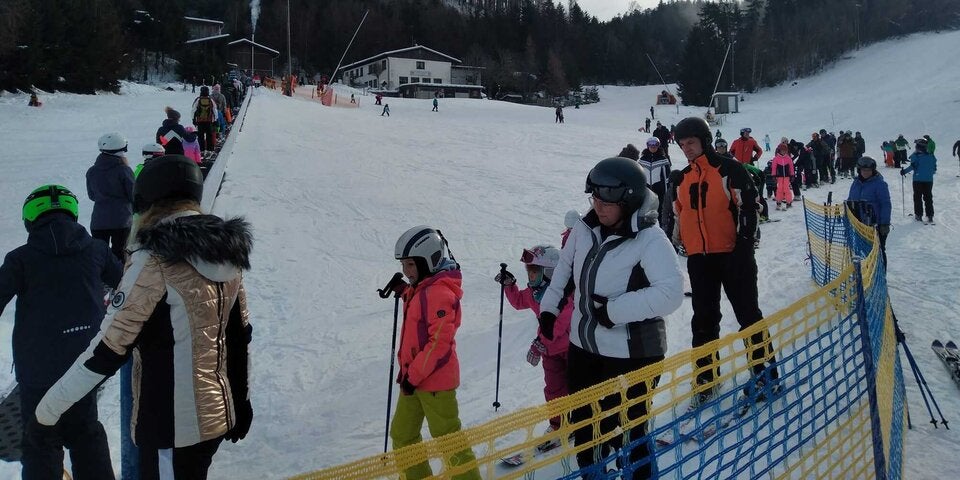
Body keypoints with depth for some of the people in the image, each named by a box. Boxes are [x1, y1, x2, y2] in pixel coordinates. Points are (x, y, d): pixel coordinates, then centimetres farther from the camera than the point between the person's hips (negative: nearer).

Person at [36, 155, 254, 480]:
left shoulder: (155, 261, -18)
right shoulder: (226, 251, 2)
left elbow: (108, 349, -17)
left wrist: (51, 405, -5)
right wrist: (241, 401, 20)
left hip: (171, 426, -6)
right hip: (219, 414, 6)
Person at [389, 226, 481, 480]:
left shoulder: (439, 293, -20)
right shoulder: (423, 289, 10)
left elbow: (440, 342, -23)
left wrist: (414, 374, -19)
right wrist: (405, 292, 17)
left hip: (435, 380, -10)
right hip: (414, 377, 10)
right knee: (402, 435, 18)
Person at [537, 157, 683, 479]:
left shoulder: (649, 239, -19)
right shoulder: (586, 229, -1)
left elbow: (671, 293, -27)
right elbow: (566, 267, 17)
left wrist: (615, 309, -26)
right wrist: (549, 306, 12)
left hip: (631, 355, -7)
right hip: (584, 347, 7)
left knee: (626, 434, 3)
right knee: (584, 425, 21)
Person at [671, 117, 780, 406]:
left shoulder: (729, 170, -7)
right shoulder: (683, 179, 12)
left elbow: (748, 207, -12)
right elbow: (678, 215, 20)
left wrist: (744, 246, -16)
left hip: (733, 255, -6)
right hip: (698, 259, 6)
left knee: (748, 315, 2)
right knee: (704, 320, 9)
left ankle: (765, 374, 15)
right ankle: (706, 380, 19)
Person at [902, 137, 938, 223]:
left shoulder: (915, 155, -9)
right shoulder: (931, 156, 5)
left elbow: (913, 166, -18)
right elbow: (934, 168, 10)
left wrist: (904, 171, -7)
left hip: (918, 180, -4)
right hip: (929, 180, 4)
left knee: (918, 198, 6)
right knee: (928, 198, 8)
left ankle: (918, 215, 6)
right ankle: (930, 216, 4)